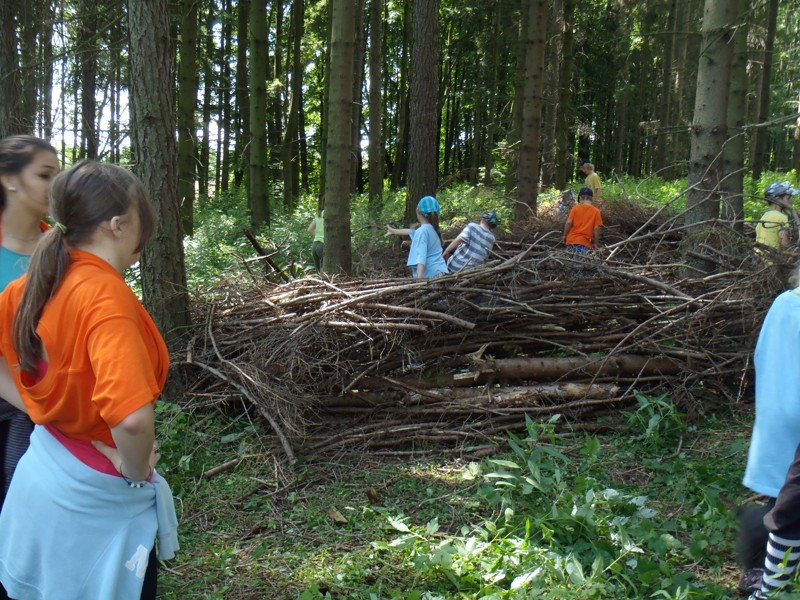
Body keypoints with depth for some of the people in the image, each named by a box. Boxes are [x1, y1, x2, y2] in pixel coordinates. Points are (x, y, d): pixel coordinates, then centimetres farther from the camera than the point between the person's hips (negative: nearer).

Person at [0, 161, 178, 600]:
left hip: (43, 463, 8)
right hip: (94, 494, -7)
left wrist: (39, 409, 6)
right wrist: (137, 472, -20)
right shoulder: (106, 293, -26)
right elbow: (131, 416, -38)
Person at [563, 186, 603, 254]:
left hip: (571, 240, 2)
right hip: (584, 242, -2)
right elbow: (596, 228, -4)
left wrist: (565, 236, 9)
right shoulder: (595, 211, 1)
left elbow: (569, 223, -3)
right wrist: (595, 243, 5)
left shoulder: (575, 208, 4)